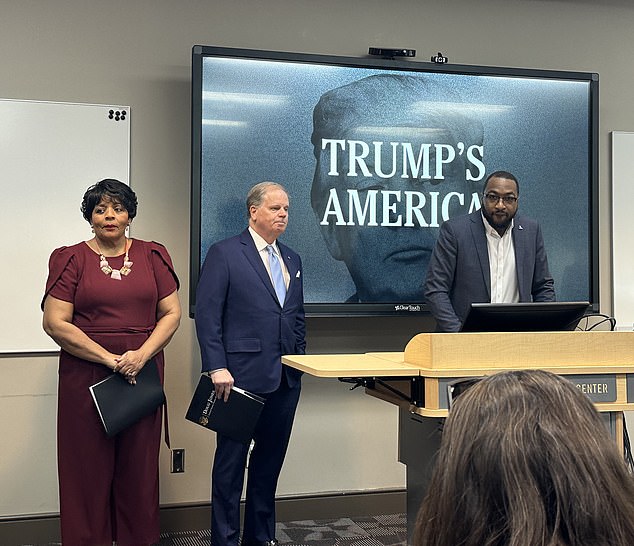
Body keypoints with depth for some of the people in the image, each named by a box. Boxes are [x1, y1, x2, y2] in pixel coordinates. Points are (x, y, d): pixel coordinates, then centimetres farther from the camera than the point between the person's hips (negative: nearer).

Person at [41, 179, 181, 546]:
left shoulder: (152, 256, 8)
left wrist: (141, 355, -11)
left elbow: (172, 313, 5)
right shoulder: (71, 260, 1)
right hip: (86, 377, -2)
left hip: (143, 374, 2)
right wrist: (109, 359, -13)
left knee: (140, 467, 8)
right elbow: (55, 323, -6)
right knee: (89, 469, 4)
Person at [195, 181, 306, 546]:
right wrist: (217, 367, -16)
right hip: (242, 376, -6)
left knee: (270, 460, 14)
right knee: (232, 461, 4)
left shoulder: (292, 260, 16)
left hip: (285, 379, 6)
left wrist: (299, 362, 12)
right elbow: (207, 314, -10)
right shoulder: (224, 253, -4)